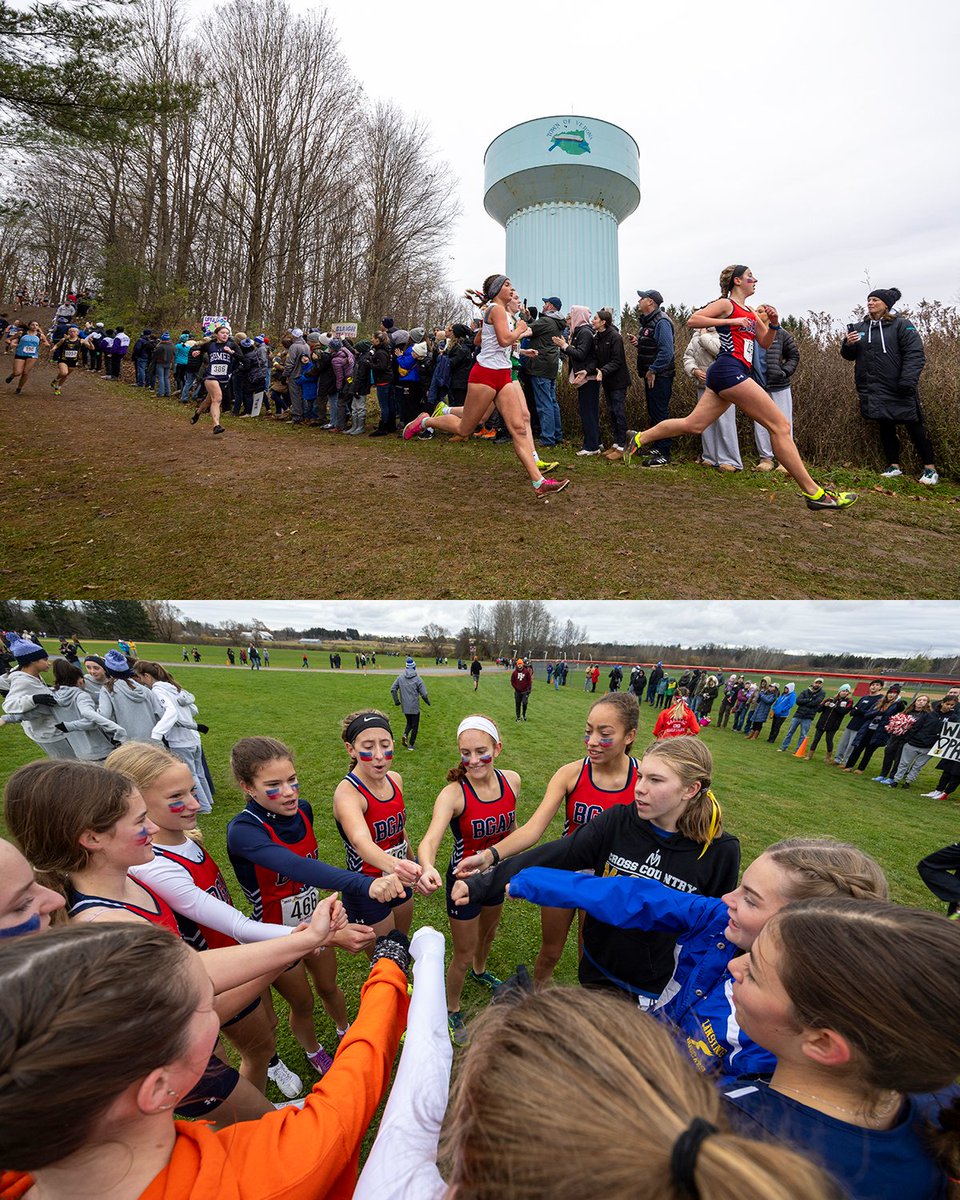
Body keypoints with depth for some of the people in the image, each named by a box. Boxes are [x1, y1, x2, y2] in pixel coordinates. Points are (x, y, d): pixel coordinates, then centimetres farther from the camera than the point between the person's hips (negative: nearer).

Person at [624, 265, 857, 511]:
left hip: (725, 375, 10)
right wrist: (731, 321, -13)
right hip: (730, 369, -10)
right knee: (780, 425, -10)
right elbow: (692, 321, -9)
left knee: (693, 425, 7)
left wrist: (772, 325, 3)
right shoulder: (726, 304, 1)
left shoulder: (751, 312, 24)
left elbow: (765, 343, 23)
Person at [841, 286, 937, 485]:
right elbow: (849, 356, 15)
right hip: (873, 391, 5)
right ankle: (894, 466, 22)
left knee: (914, 427, 1)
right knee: (885, 427, 11)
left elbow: (915, 354, -11)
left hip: (898, 390, -4)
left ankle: (930, 468, 8)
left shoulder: (902, 325, -4)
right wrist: (848, 344, -7)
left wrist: (907, 381, -22)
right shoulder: (860, 328, 11)